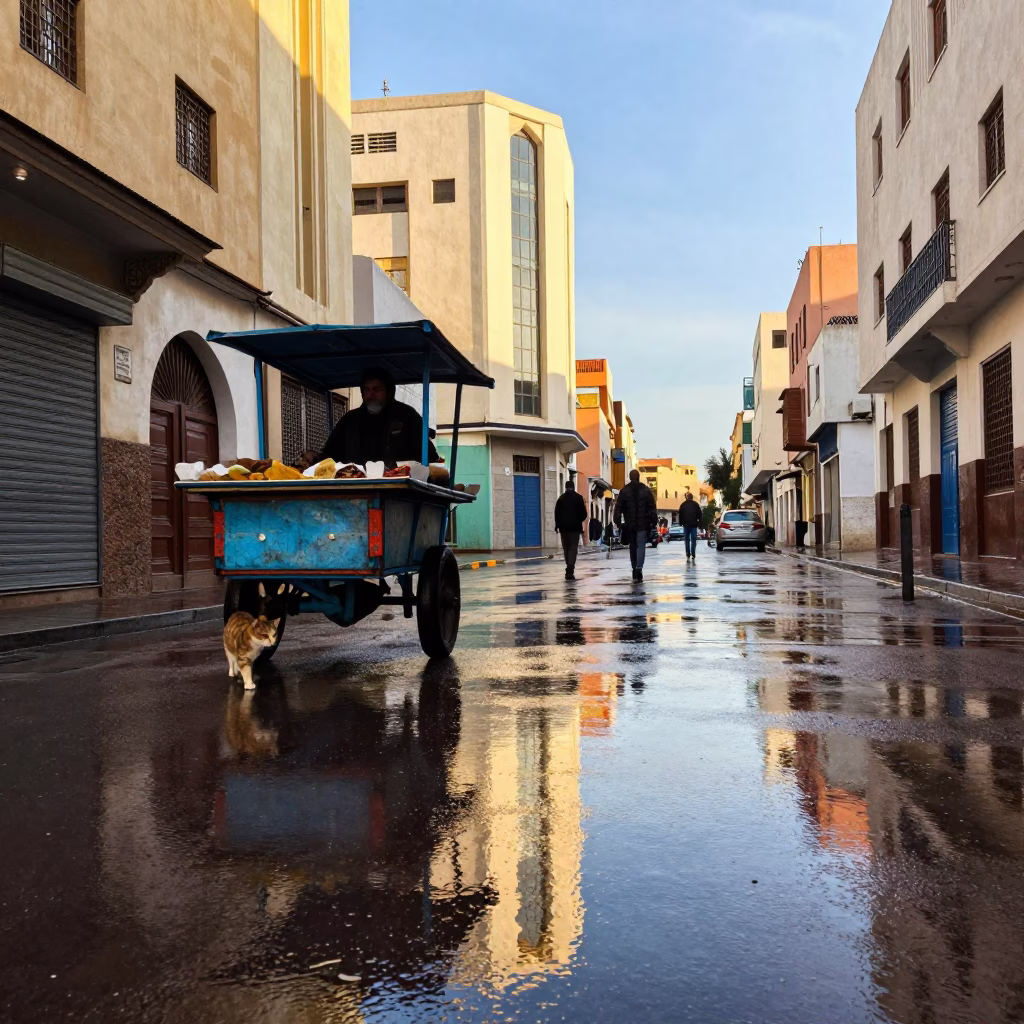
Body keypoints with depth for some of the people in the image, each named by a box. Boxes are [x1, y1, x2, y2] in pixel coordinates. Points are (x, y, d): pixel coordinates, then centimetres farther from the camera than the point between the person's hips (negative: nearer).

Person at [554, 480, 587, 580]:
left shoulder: (561, 498, 5)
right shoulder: (579, 498, -1)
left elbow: (557, 513, 1)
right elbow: (584, 513, -3)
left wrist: (557, 525, 9)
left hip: (563, 526, 2)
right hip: (575, 526, -2)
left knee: (566, 548, 12)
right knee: (573, 548, -4)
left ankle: (569, 569, 19)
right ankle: (570, 571, -18)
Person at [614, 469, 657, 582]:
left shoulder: (624, 491, 2)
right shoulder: (646, 490, 2)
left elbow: (618, 507, -1)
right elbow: (652, 507, -1)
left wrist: (618, 522, 1)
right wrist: (654, 521, 3)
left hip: (630, 524, 1)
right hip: (643, 524, -1)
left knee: (633, 547, 12)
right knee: (641, 546, -5)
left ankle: (635, 570, 16)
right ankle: (639, 568, -24)